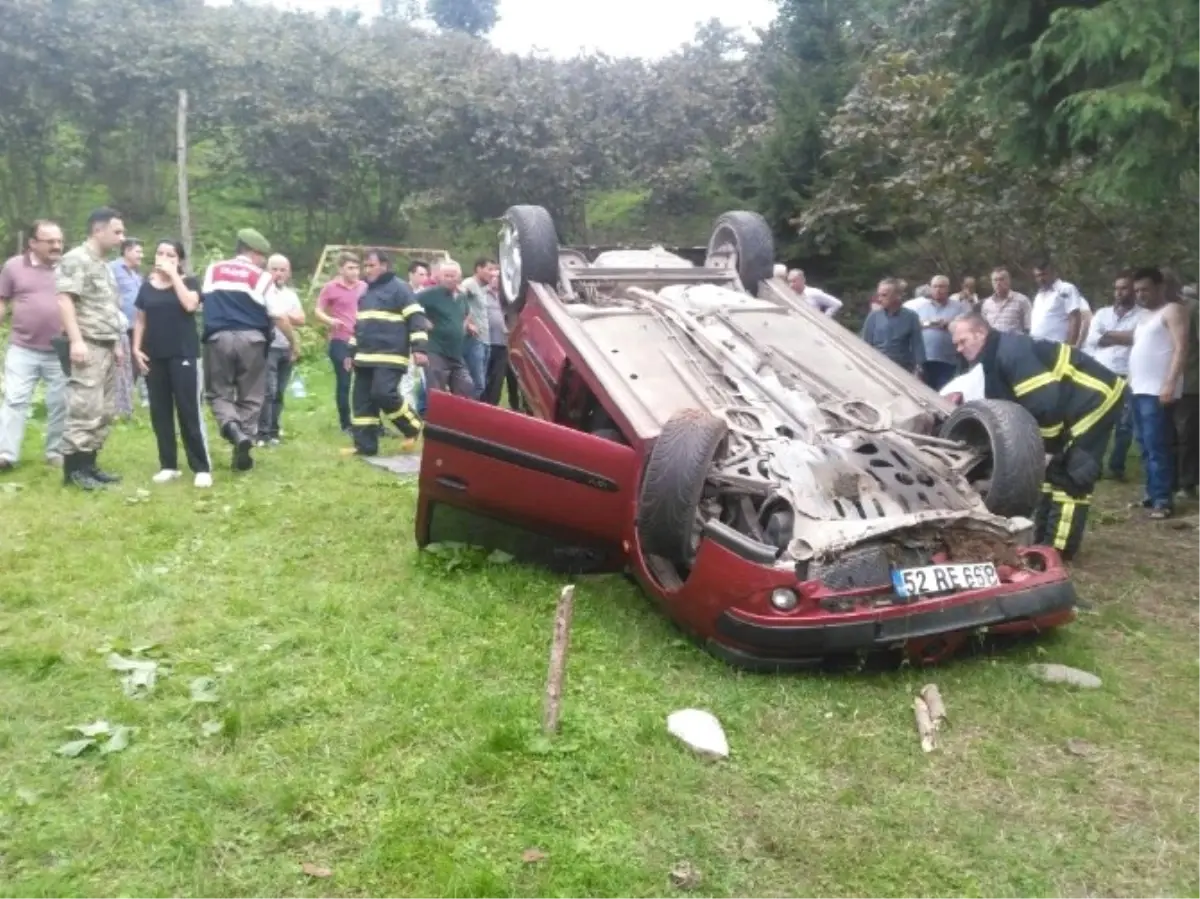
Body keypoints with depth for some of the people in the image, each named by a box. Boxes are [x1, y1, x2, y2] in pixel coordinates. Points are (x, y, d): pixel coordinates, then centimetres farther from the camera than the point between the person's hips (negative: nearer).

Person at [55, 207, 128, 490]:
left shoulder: (104, 266, 21)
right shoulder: (75, 259, -7)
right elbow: (64, 300, -16)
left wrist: (116, 344, 22)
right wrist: (76, 340, -24)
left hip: (105, 347, 9)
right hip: (86, 346, -9)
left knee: (105, 411, 8)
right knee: (86, 410, -12)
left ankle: (88, 463, 14)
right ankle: (73, 469, -6)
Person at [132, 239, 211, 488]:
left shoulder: (189, 282, 2)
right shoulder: (147, 286, 12)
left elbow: (190, 305, -18)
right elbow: (140, 320, 15)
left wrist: (173, 275, -12)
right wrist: (136, 348, 3)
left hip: (184, 355, -4)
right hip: (154, 356, 4)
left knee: (189, 411, -7)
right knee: (159, 412, 6)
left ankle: (202, 468, -3)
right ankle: (168, 465, 15)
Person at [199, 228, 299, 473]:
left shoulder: (213, 270, 12)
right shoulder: (261, 277, 2)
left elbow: (201, 300, 18)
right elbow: (279, 316, -2)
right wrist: (294, 342, 9)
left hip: (219, 338, 2)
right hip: (251, 339, -2)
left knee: (219, 392, 12)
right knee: (250, 397, 10)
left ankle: (234, 430, -17)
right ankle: (243, 452, 9)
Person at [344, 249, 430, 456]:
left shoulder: (400, 288, -4)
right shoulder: (365, 293, 21)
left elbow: (416, 318, -11)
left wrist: (419, 348, -21)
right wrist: (351, 352, 28)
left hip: (390, 356, -8)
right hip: (365, 357, 8)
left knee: (383, 394, -20)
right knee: (361, 400, 4)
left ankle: (413, 427, 2)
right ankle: (365, 445, 11)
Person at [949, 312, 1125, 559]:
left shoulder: (1013, 352, -25)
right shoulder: (995, 359, 7)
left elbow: (1045, 402, -28)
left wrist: (1049, 446, -18)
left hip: (1097, 396, -11)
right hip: (1073, 407, 11)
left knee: (1070, 474, -11)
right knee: (1051, 468, 14)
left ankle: (1058, 547, -8)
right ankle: (1042, 538, 21)